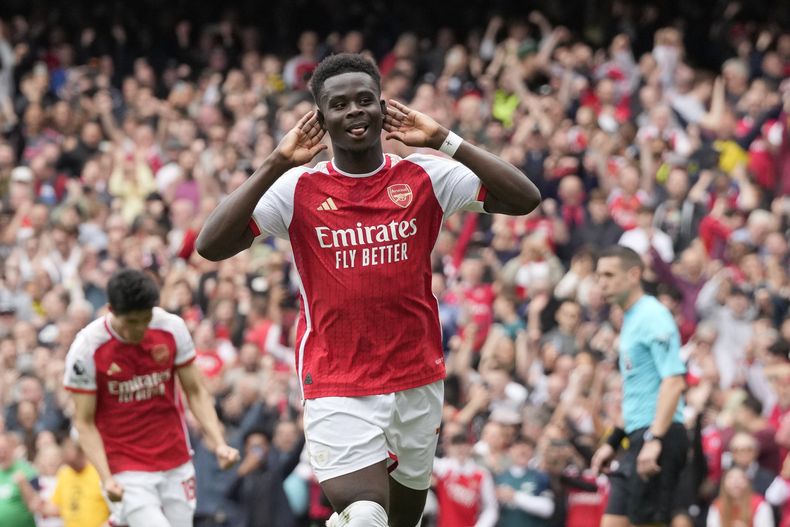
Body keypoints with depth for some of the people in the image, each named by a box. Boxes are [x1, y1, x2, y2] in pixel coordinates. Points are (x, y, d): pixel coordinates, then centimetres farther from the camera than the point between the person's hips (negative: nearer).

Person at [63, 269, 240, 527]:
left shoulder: (172, 328, -5)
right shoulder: (86, 348, -14)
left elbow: (196, 392, 4)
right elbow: (84, 422, -8)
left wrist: (219, 443, -9)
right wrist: (106, 478, -20)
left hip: (177, 465, 4)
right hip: (127, 471, -4)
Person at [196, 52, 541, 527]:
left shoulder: (425, 178, -1)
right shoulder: (298, 189, -3)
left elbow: (525, 199, -10)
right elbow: (211, 246, -14)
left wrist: (444, 141, -14)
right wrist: (277, 165, -17)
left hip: (419, 378, 3)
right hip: (336, 385, -3)